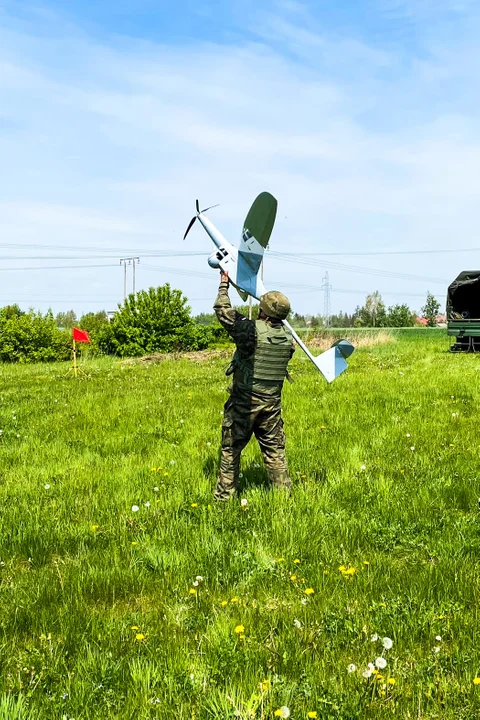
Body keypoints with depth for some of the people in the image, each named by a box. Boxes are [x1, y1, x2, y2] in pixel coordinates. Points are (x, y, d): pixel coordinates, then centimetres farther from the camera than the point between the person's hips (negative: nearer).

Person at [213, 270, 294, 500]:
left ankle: (224, 495, 14)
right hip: (272, 402, 5)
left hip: (244, 402, -4)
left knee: (231, 448, 8)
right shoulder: (288, 337, -1)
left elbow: (222, 310, -9)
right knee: (274, 449, 15)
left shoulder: (252, 330, -18)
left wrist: (224, 284, 6)